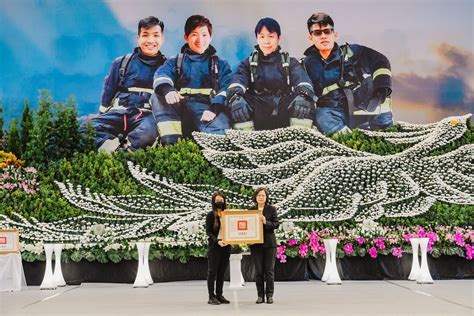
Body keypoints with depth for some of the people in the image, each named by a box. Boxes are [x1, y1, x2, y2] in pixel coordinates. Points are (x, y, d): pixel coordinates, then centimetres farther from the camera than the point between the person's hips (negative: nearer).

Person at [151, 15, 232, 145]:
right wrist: (167, 90, -27)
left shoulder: (220, 64, 22)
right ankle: (170, 142, -33)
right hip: (180, 106, 2)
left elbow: (226, 88, 4)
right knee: (158, 98, -29)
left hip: (206, 109, -2)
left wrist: (215, 108, -17)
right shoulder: (175, 61, 22)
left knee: (221, 130, -37)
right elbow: (162, 74, -1)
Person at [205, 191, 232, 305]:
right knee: (212, 271, -1)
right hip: (214, 246, -4)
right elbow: (208, 232, -6)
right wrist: (217, 241, -20)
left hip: (226, 246, 5)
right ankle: (211, 297, 1)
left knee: (221, 272, 8)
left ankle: (219, 295, 14)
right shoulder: (211, 215, -2)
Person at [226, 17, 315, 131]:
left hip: (284, 115, 0)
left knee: (305, 100, -30)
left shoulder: (290, 63, 16)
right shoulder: (248, 63, 17)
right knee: (239, 103, -31)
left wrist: (303, 95, -31)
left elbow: (303, 81, -6)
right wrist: (235, 97, -31)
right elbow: (237, 82, -5)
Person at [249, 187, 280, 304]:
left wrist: (266, 222, -21)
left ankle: (269, 295, 7)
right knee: (258, 271, 4)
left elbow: (276, 224, -5)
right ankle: (260, 295, 10)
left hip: (269, 243, -2)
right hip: (256, 244, 2)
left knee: (269, 270, 1)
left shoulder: (272, 209, 1)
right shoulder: (251, 210, 8)